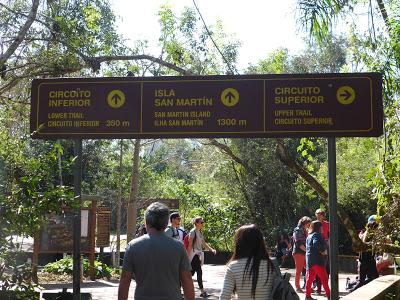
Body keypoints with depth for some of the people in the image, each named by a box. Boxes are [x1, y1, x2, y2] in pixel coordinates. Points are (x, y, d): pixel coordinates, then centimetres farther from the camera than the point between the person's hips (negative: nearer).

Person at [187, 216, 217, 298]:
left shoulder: (200, 232, 14)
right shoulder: (193, 232, -12)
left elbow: (204, 243, 17)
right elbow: (190, 245, -14)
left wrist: (211, 249, 5)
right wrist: (188, 256, -15)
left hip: (199, 254, 9)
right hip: (193, 254, -9)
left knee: (192, 272, 10)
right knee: (199, 271, -9)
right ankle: (202, 291, -6)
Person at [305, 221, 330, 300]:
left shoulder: (309, 236, 20)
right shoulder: (316, 235, -9)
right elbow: (316, 244, -27)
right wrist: (323, 251, -14)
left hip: (310, 260, 9)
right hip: (317, 260, -8)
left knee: (310, 278, 8)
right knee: (324, 278, -3)